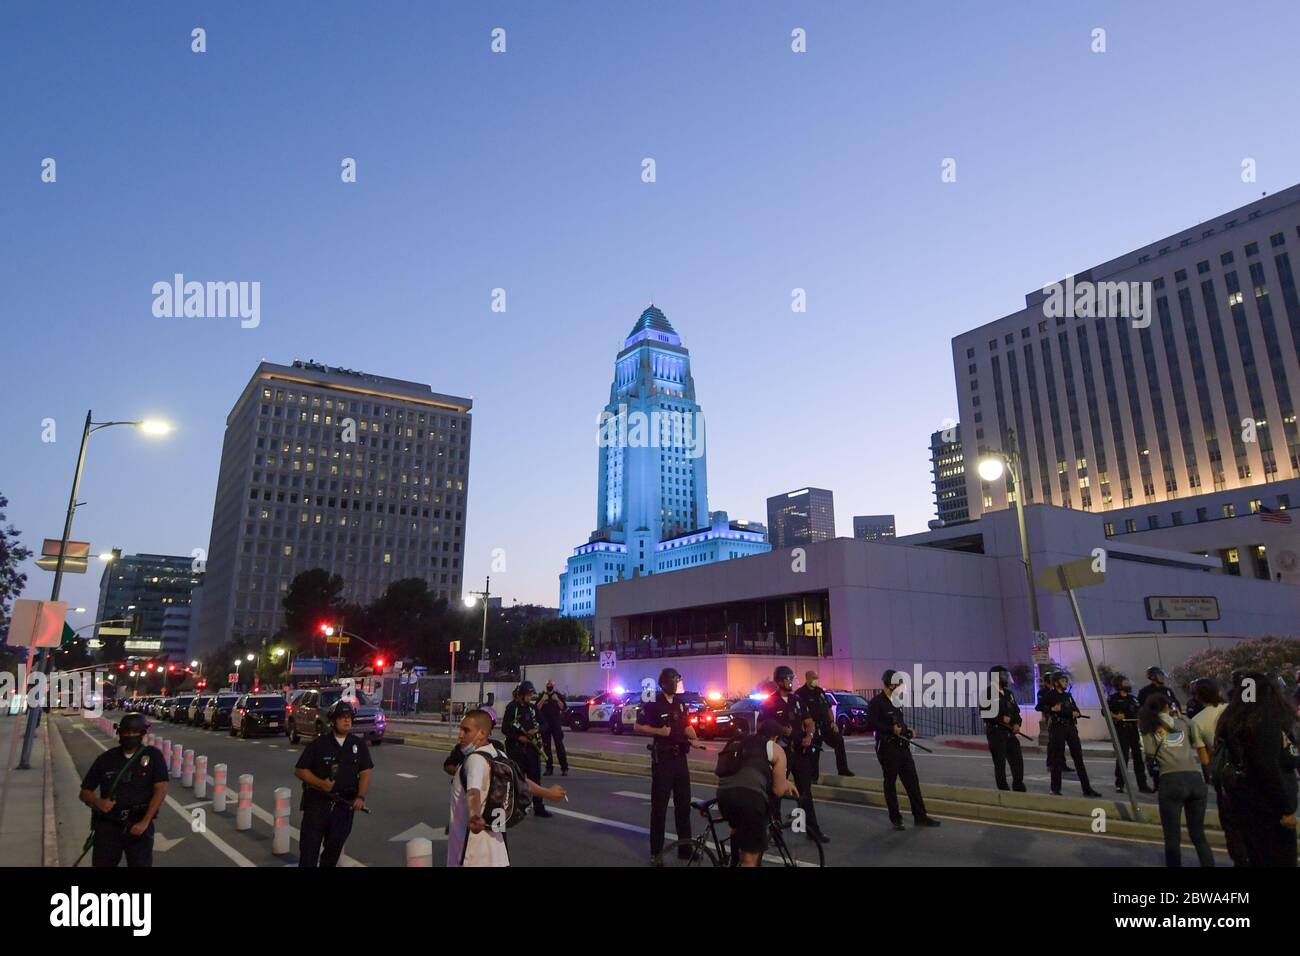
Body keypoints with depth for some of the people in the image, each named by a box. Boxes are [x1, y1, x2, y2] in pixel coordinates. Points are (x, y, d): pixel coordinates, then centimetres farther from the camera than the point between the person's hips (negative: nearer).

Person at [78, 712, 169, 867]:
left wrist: (145, 822, -15)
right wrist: (97, 802, -12)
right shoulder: (106, 758, 4)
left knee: (142, 863, -1)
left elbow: (160, 790, -9)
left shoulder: (153, 756, -3)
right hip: (108, 825, 2)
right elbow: (85, 792, 10)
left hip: (139, 824, -2)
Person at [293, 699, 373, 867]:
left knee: (334, 847, 12)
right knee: (309, 848, -4)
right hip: (317, 801, -2)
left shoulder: (359, 744, 3)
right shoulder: (318, 744, -4)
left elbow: (365, 773, 3)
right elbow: (299, 770, -1)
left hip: (345, 804, 2)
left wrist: (361, 796, -12)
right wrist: (321, 783, -15)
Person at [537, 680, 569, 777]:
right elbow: (537, 709, -3)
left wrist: (557, 700, -17)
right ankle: (549, 768, 10)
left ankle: (564, 768, -7)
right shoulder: (542, 696, 6)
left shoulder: (558, 695, 4)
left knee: (559, 745, -7)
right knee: (546, 746, 3)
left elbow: (564, 708, -4)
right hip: (545, 724, 2)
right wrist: (542, 700, -15)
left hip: (556, 724, -2)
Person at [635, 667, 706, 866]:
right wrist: (659, 731, -19)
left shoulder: (680, 703, 11)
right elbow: (638, 726, -8)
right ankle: (656, 852, 8)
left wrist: (694, 741, -5)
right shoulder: (653, 703, -7)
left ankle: (685, 847, 23)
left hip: (680, 757, 6)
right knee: (659, 805, -1)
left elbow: (687, 726, 15)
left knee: (684, 803, 11)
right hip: (662, 758, -6)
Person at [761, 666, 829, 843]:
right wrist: (780, 730, -22)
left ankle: (812, 829, 13)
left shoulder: (796, 700, 8)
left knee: (805, 790, 6)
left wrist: (809, 735, -9)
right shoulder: (769, 703, -7)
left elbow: (809, 722, 12)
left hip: (798, 750, 4)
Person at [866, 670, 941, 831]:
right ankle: (895, 819, 16)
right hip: (887, 747, -7)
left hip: (903, 746, 7)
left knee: (912, 781, 8)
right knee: (890, 783, 5)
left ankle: (920, 816, 17)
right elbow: (872, 724, -19)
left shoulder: (896, 700, 13)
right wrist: (892, 729, -23)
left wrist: (907, 729, 5)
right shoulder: (876, 702, -13)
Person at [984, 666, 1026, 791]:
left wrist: (1017, 723, -2)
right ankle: (1003, 790, 11)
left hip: (1010, 732, 6)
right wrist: (1001, 718, -16)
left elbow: (1016, 710, 16)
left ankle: (1019, 787, 21)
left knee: (1018, 760, 7)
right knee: (1000, 763, 0)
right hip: (995, 732, -6)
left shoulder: (1009, 693, 14)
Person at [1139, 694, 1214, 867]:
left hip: (1171, 782, -3)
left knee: (1172, 838, 6)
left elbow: (1150, 755, 9)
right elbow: (1205, 760, 16)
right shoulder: (1185, 722, 19)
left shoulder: (1149, 728, 15)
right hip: (1195, 780, 3)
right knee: (1198, 835, 19)